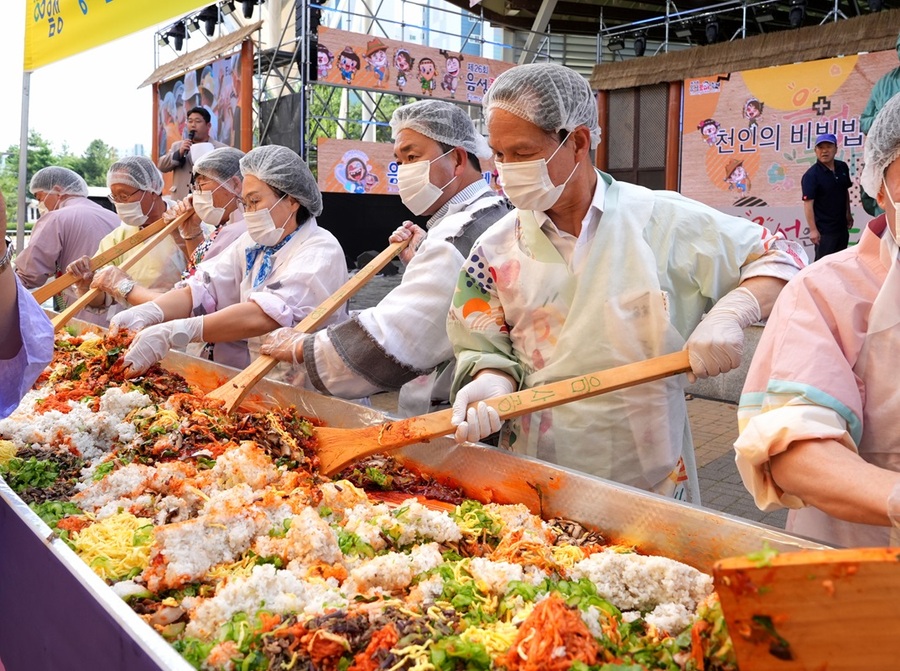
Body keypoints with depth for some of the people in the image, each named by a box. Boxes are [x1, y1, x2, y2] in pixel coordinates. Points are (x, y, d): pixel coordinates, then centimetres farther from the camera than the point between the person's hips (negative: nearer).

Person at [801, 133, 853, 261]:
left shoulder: (843, 167, 3)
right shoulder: (811, 175, -17)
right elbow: (808, 203, -20)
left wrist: (848, 214, 19)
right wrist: (813, 230, -23)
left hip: (842, 226, 7)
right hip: (824, 229, -7)